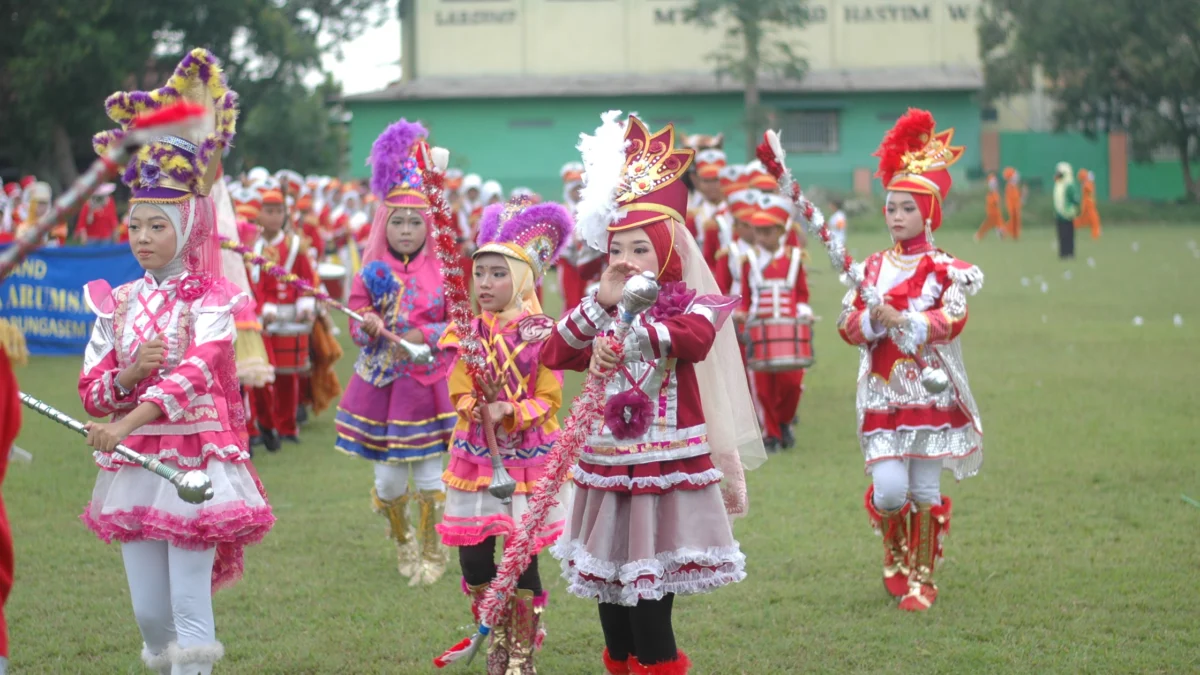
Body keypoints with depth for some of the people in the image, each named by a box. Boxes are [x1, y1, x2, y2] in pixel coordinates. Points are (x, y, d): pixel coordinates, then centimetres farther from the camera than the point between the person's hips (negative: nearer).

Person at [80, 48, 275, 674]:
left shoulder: (210, 301, -6)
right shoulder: (116, 304, 9)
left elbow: (196, 371, -22)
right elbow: (91, 393, 7)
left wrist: (126, 423, -34)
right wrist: (129, 372, -15)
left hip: (196, 460, -5)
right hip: (132, 464, 5)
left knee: (189, 608, -6)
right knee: (149, 612, 9)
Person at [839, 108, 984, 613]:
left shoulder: (944, 269, -1)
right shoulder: (873, 267, 9)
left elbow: (953, 317, -17)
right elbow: (847, 325, 4)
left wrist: (902, 321, -27)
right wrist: (872, 319, -16)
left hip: (930, 390, -2)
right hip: (883, 392, 2)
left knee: (925, 489, 1)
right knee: (889, 489, -8)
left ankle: (922, 576, 14)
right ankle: (894, 554, 20)